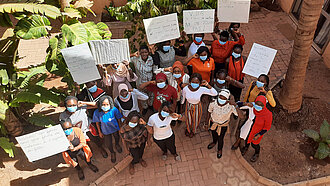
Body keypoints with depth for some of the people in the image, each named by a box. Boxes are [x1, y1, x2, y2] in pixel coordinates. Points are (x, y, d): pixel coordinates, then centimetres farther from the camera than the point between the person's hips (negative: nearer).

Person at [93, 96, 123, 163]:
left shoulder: (114, 110, -32)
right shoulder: (97, 112, -31)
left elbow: (118, 119, -14)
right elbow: (97, 123, -12)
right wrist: (99, 132, 0)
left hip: (115, 129, 1)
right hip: (106, 131, 0)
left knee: (117, 138, 30)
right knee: (108, 144, 20)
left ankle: (117, 145, 69)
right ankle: (112, 153, 55)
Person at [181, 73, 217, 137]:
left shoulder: (202, 89, -31)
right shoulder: (185, 89, -28)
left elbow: (214, 93, -37)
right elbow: (183, 98, -7)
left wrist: (207, 85, -47)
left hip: (197, 107, 0)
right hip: (188, 106, 0)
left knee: (195, 121, 25)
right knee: (188, 120, 25)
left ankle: (193, 131, 61)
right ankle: (188, 130, 62)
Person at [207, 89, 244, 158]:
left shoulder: (230, 106, -37)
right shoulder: (213, 104, -31)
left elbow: (241, 116, -43)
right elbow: (209, 113, -10)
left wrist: (235, 105, -53)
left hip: (223, 125, -2)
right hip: (213, 123, 2)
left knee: (220, 138, 17)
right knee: (214, 135, 29)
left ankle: (220, 149, 54)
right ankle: (214, 142, 68)